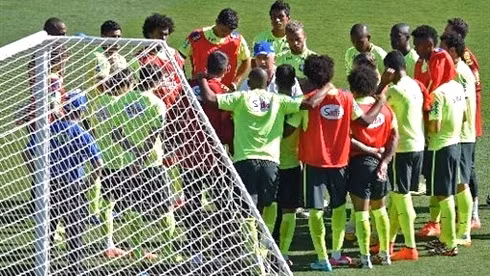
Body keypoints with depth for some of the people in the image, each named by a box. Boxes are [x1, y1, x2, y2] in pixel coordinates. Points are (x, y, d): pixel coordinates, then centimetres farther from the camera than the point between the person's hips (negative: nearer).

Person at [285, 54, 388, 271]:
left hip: (314, 163, -3)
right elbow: (366, 120, 2)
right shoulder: (345, 98, -4)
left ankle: (323, 259, -4)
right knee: (339, 206, 20)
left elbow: (288, 129, -11)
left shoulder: (307, 100, -12)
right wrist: (380, 102, 17)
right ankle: (337, 253, 24)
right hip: (340, 162, 3)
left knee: (316, 211, 1)